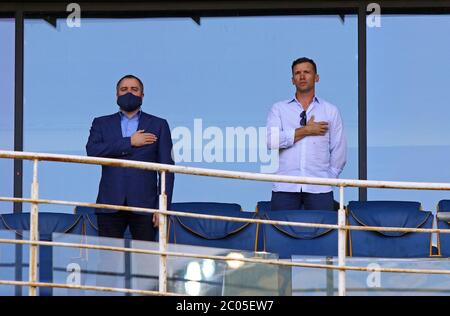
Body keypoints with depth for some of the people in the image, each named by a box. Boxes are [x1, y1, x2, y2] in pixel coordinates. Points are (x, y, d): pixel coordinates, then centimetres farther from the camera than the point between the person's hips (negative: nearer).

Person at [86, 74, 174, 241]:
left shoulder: (158, 125, 12)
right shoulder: (101, 123, 15)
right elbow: (92, 151, -5)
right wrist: (130, 142, -7)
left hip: (143, 206, -1)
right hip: (110, 205, 1)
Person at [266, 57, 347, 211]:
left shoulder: (330, 111, 14)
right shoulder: (279, 109, 12)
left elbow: (339, 151, 13)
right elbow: (272, 140, -5)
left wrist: (328, 178, 6)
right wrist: (306, 130, -3)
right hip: (285, 187, 0)